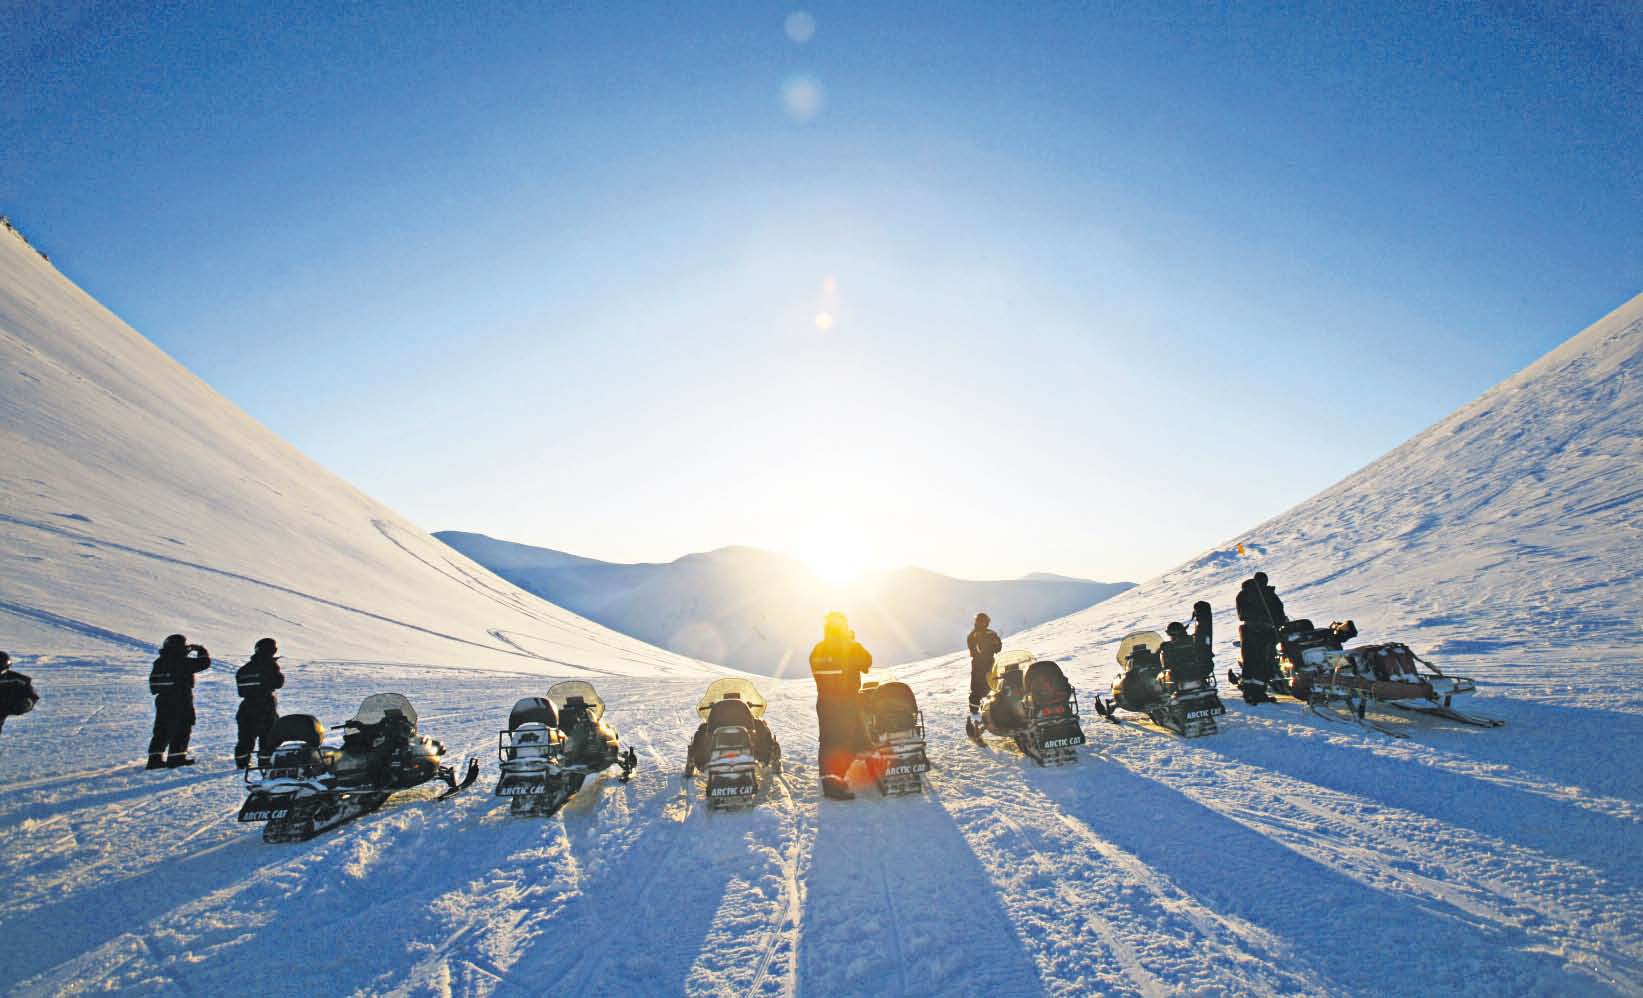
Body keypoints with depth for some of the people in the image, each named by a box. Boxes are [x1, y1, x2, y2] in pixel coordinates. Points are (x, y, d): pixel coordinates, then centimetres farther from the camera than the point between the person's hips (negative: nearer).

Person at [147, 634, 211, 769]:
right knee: (182, 729, 3)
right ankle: (177, 757, 6)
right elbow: (205, 662, -11)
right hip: (181, 702, -7)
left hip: (162, 701, 7)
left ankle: (155, 758, 12)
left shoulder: (159, 662, 8)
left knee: (162, 730, 12)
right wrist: (202, 651, 6)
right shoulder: (182, 662, -16)